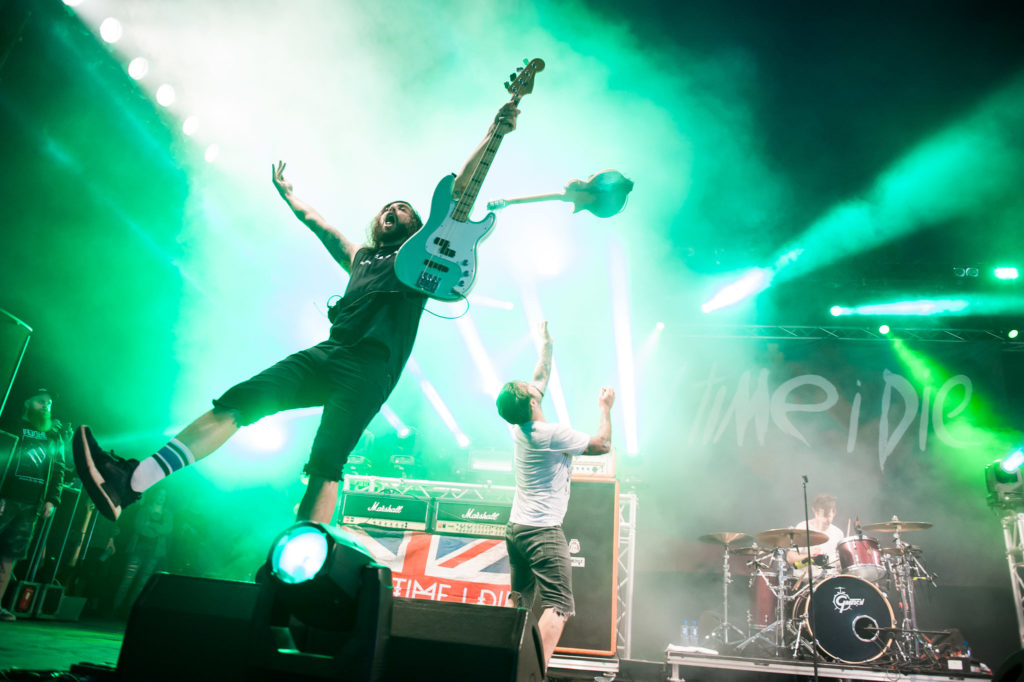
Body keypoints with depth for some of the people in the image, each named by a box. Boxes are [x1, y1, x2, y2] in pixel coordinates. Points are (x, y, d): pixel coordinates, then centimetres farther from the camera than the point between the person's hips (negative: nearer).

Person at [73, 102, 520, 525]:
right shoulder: (359, 258, 30)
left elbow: (459, 190, 8)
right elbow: (316, 222, 45)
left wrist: (493, 134, 2)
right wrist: (286, 191, 57)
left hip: (371, 369, -5)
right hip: (328, 353, 5)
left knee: (325, 464, -18)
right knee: (238, 400, -11)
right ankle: (131, 482, -16)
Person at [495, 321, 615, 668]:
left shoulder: (518, 428, 4)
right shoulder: (553, 434, -18)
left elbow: (542, 377, 18)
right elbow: (601, 445, -11)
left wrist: (547, 343, 27)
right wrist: (605, 408, 2)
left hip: (515, 528, 8)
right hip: (543, 532, -8)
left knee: (517, 602, 18)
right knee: (558, 607, -9)